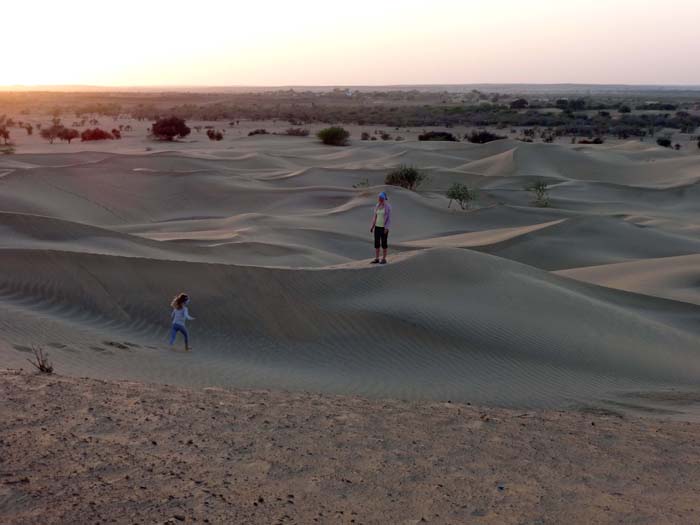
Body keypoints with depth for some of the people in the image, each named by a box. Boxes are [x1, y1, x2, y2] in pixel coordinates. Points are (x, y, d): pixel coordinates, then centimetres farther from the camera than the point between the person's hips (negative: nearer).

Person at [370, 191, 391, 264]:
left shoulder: (388, 206, -11)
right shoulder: (377, 206, 7)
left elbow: (389, 218, -12)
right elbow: (375, 216, 11)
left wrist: (386, 228, -18)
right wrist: (372, 226, 5)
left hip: (384, 227, -6)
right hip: (377, 226, 6)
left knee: (384, 243, -1)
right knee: (376, 243, 4)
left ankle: (384, 259, 10)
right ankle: (376, 259, 11)